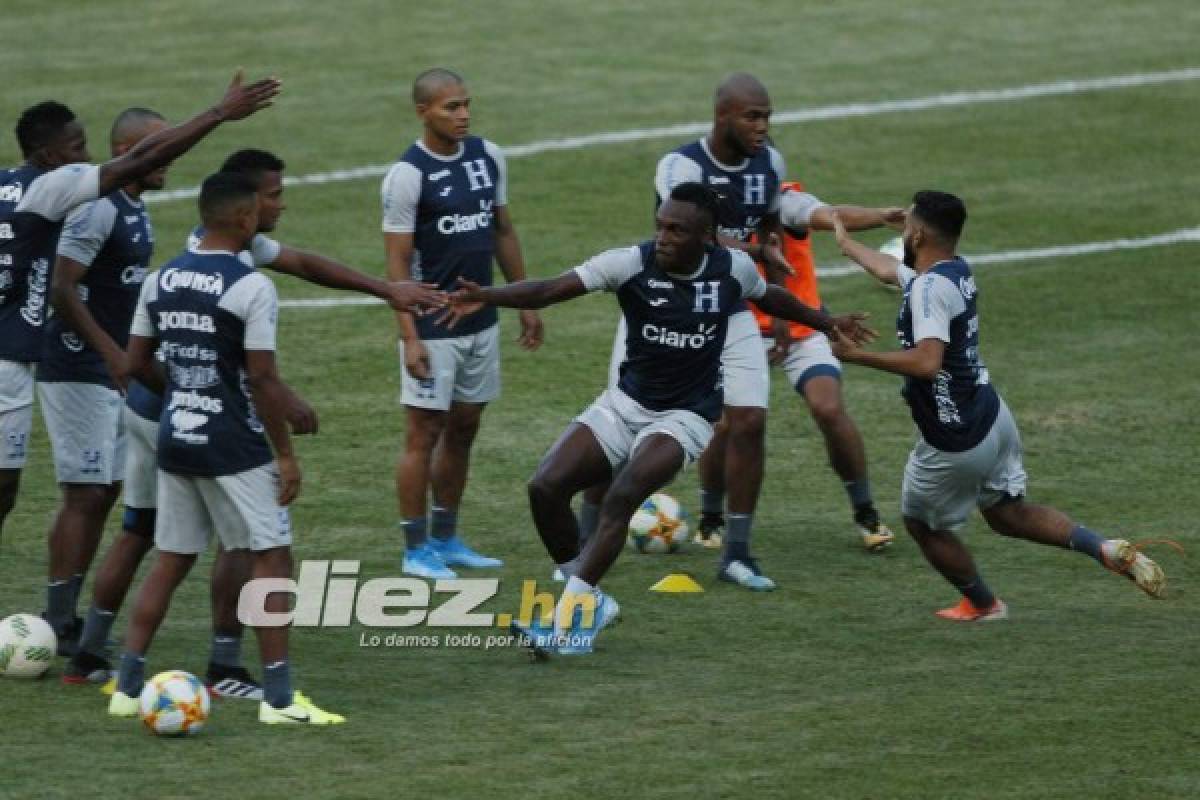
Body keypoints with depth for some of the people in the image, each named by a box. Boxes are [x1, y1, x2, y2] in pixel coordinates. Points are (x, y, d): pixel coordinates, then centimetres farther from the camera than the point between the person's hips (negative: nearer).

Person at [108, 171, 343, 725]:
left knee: (171, 561, 15)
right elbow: (262, 378, -17)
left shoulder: (161, 280, 5)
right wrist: (285, 454, -10)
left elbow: (138, 362, 10)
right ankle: (278, 696, -3)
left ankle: (127, 685, 12)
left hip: (176, 443, 7)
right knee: (272, 558, 1)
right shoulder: (251, 287, -15)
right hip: (235, 449, -7)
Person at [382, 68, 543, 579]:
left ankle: (445, 539, 24)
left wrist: (526, 302, 15)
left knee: (464, 428, 13)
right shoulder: (408, 174, -14)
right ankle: (416, 550, 7)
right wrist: (409, 337, -19)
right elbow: (397, 261, -14)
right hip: (433, 326, -7)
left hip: (482, 321, 7)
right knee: (425, 432, -1)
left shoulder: (488, 157, 5)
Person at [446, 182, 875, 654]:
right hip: (625, 404, 2)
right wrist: (486, 296, -40)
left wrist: (829, 323, 31)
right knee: (546, 488, -12)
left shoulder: (732, 269, -8)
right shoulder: (632, 263, -13)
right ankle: (587, 602, 6)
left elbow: (770, 298, 17)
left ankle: (577, 604, -18)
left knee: (622, 496, -28)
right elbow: (550, 290, -24)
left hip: (685, 418, -2)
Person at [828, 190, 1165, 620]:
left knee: (922, 522, 17)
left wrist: (857, 355, -31)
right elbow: (888, 268, 28)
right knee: (1008, 514, 21)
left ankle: (982, 604, 32)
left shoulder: (930, 287, -23)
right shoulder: (957, 271, 6)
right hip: (993, 418, 9)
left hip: (957, 441, -9)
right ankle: (1107, 549, 4)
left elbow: (927, 362, -36)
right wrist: (845, 242, 45)